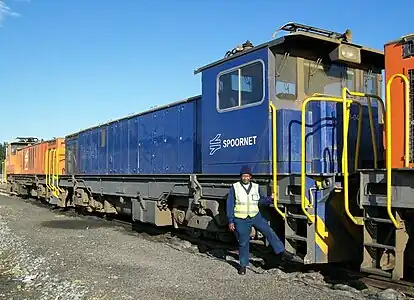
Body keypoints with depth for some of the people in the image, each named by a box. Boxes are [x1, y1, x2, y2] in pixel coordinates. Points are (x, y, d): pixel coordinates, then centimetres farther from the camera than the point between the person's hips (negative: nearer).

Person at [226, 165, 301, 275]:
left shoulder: (256, 187, 5)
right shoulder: (235, 187, -5)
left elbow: (260, 201, 12)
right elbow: (230, 205, -3)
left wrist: (270, 198, -8)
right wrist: (230, 221, -6)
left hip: (256, 216, 2)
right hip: (241, 220, -2)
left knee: (269, 232, -10)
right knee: (243, 243, 5)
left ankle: (282, 252, 0)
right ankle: (243, 265, 20)